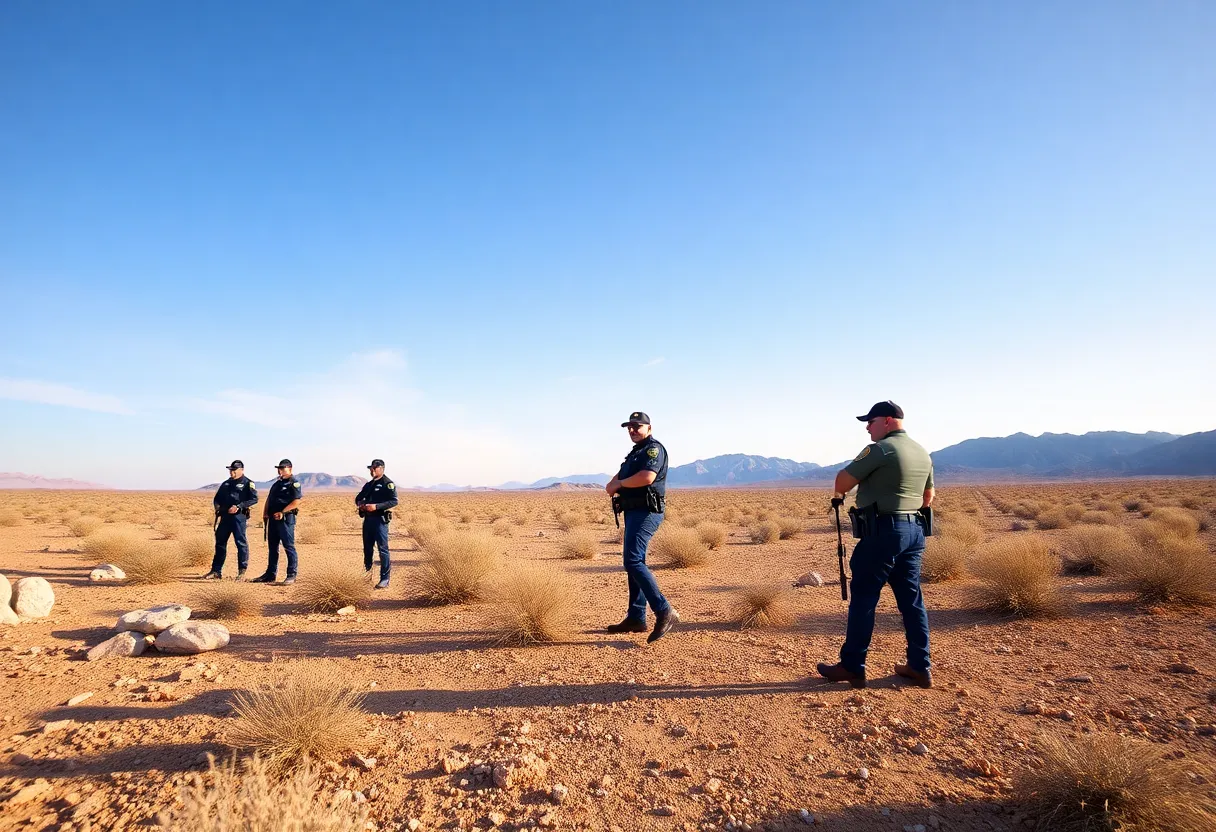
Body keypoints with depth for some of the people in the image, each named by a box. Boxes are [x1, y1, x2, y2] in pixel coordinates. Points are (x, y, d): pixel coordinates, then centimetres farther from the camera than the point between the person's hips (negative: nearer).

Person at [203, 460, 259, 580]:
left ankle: (242, 571, 2)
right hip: (225, 516, 7)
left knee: (241, 542, -6)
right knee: (220, 542, 9)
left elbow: (254, 499, -11)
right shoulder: (226, 484, 20)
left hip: (238, 516, -7)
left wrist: (238, 506, -19)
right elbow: (217, 498, 27)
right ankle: (216, 571, 17)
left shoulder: (247, 483, -1)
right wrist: (217, 505, 5)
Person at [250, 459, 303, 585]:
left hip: (286, 519, -9)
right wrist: (265, 513, 7)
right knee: (272, 547, 13)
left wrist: (282, 512, -19)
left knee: (289, 547, -6)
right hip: (273, 519, 9)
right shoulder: (277, 483, 21)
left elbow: (297, 501, -17)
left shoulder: (294, 483, -6)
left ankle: (291, 575, -3)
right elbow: (269, 499, 22)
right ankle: (270, 574, 22)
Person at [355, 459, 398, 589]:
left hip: (380, 520, -7)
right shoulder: (368, 485, 17)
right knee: (367, 547, 15)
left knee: (383, 549, -6)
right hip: (368, 519, 7)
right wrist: (360, 504, 1)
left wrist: (376, 506, -24)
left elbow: (394, 501, -16)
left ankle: (385, 579, -2)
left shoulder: (388, 484, -7)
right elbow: (358, 497, 26)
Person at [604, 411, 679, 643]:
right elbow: (618, 477, 19)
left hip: (646, 512, -10)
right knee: (634, 563, 11)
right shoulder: (635, 452, 22)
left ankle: (664, 612, -18)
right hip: (633, 513, 10)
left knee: (633, 561, -18)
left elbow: (647, 477, -26)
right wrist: (612, 485, -6)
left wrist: (621, 483, -11)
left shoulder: (654, 448, -9)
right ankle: (636, 618, 17)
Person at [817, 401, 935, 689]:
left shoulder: (881, 449, -13)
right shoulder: (922, 453, 14)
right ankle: (920, 668, 17)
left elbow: (844, 479, -10)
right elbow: (928, 497, 23)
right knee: (912, 600, 13)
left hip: (884, 531, -9)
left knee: (863, 598, -1)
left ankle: (852, 667, 5)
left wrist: (838, 496, 10)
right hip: (915, 531, 9)